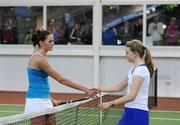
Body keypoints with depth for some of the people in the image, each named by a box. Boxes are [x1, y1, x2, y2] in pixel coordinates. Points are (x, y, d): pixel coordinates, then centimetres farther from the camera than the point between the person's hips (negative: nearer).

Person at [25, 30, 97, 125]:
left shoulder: (39, 57, 12)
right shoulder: (39, 59, -17)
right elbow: (61, 79, -17)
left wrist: (51, 100, 19)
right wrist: (84, 89, -14)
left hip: (45, 102, 9)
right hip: (36, 102, -9)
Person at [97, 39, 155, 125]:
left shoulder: (141, 70, -18)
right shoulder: (133, 69, 13)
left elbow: (131, 96, -25)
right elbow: (119, 87, 21)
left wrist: (111, 103, -30)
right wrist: (100, 89, 14)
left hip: (138, 113, -10)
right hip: (130, 112, 10)